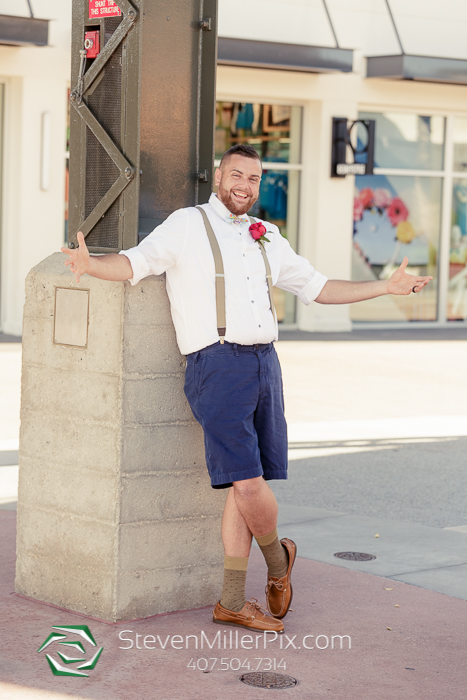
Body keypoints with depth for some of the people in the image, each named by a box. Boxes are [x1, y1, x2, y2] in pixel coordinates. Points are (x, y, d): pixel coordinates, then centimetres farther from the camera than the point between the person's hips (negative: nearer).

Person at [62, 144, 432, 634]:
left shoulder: (267, 239, 19)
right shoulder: (187, 226, 2)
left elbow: (317, 287, 25)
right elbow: (135, 262, -9)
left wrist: (386, 287, 21)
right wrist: (90, 265, -29)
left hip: (264, 363, 6)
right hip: (217, 365, -6)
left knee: (246, 487, 6)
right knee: (248, 481, -14)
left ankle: (233, 602, 14)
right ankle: (278, 558, 16)